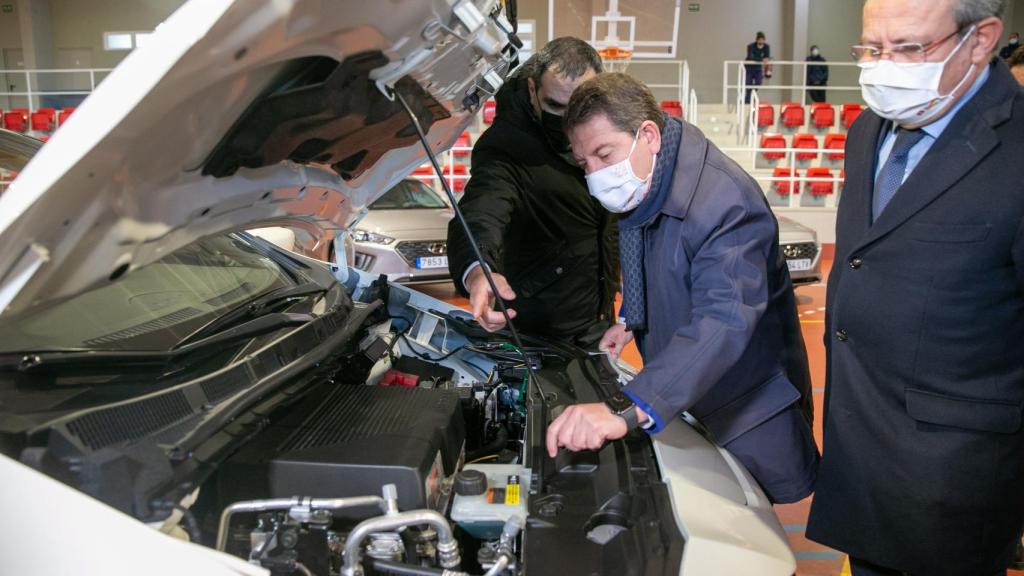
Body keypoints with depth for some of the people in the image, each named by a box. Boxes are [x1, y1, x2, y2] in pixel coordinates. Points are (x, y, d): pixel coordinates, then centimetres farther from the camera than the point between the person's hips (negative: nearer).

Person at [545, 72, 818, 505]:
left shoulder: (724, 202, -32)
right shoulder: (640, 187, -1)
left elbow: (723, 323, -46)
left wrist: (627, 408, -56)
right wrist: (634, 321, 5)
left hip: (745, 416, -8)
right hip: (678, 400, 8)